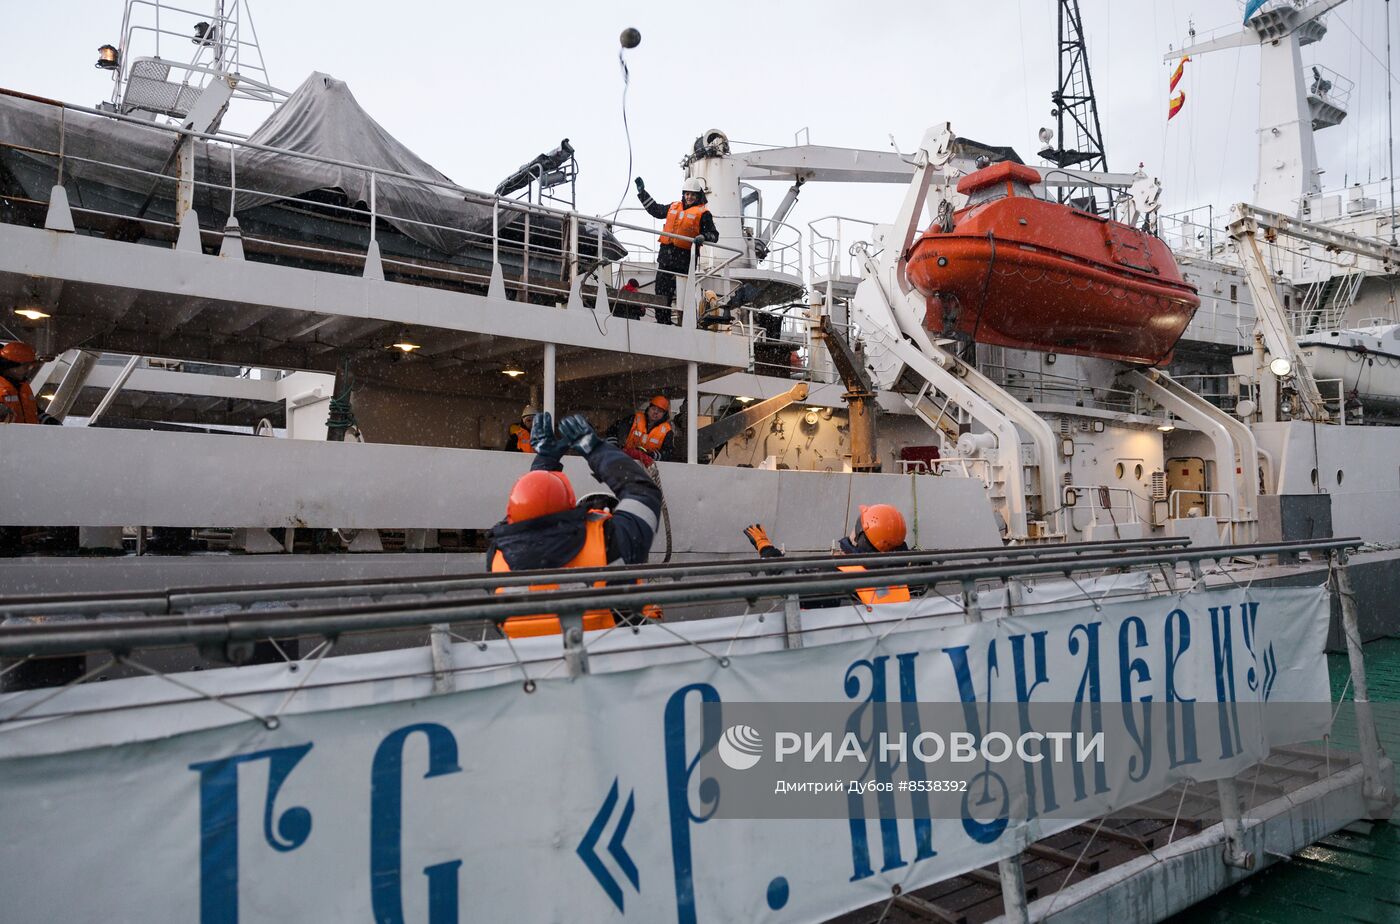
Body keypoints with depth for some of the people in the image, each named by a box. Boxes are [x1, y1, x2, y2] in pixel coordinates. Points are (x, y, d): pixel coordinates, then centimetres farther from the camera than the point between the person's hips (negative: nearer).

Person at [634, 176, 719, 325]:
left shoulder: (703, 213, 2)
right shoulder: (674, 207, 18)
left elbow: (713, 235, -1)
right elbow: (655, 209, 30)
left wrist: (703, 237, -22)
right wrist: (642, 191, 31)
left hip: (684, 257, -6)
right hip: (666, 253, 6)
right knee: (661, 289, 7)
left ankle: (678, 320, -5)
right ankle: (662, 321, 14)